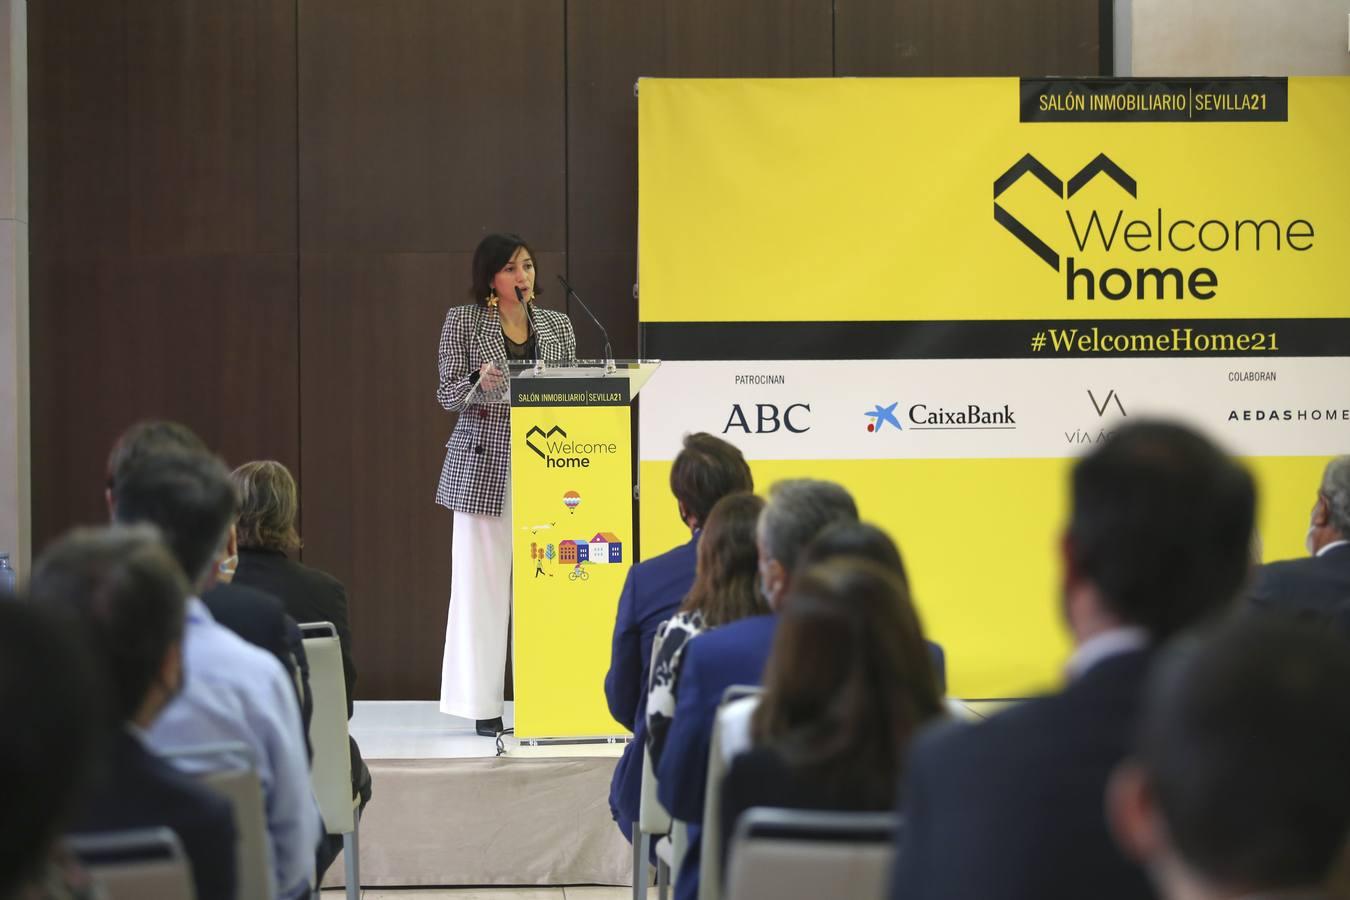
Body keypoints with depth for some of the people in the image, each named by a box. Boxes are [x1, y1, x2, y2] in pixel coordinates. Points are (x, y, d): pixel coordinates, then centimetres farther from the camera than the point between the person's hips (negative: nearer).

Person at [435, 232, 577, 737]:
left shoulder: (557, 326, 12)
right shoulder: (463, 322, 3)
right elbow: (448, 395, -2)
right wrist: (479, 383, -22)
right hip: (484, 467, -3)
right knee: (482, 579, -3)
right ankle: (484, 704, 1)